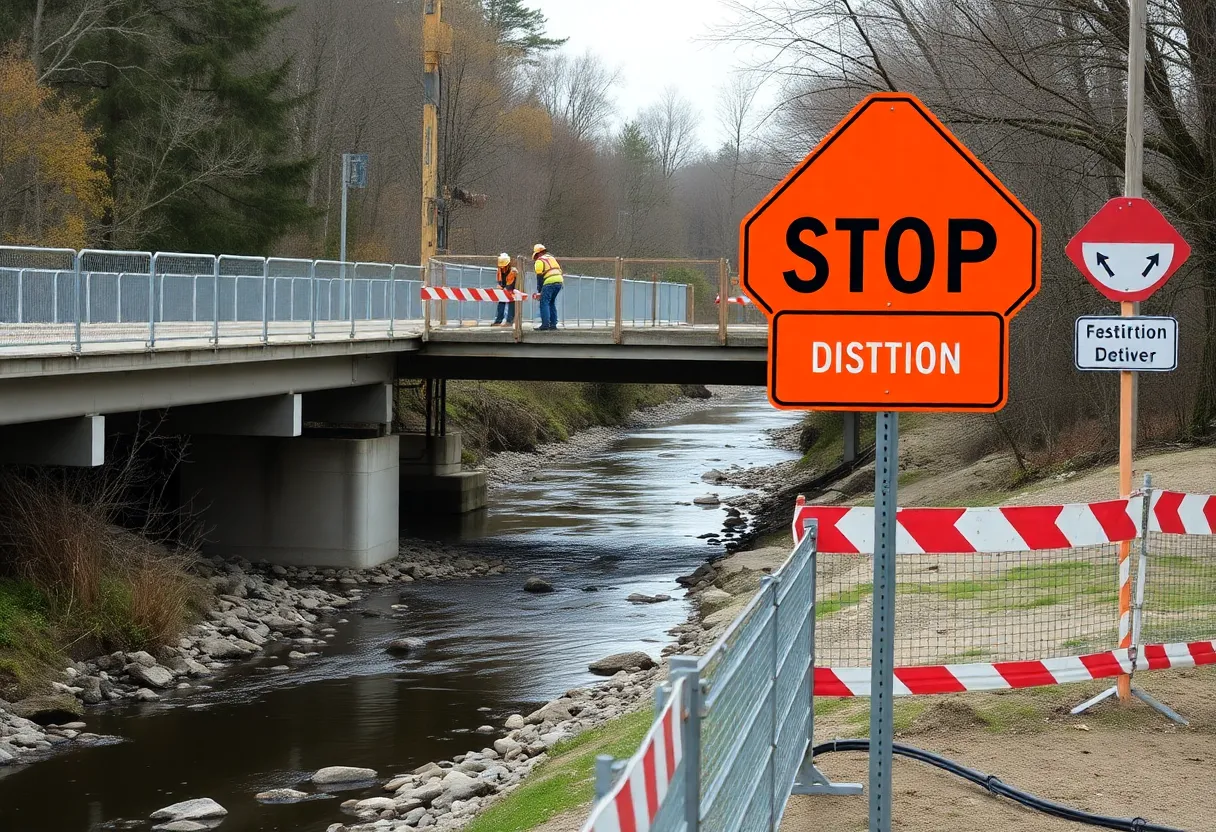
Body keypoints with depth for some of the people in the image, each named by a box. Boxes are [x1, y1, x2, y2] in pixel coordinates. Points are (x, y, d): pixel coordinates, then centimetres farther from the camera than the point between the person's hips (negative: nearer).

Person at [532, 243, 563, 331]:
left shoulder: (540, 261, 1)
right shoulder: (552, 258, 24)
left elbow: (539, 276, -4)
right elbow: (560, 270, 22)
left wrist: (539, 290, 2)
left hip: (549, 283, -7)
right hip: (559, 281, 7)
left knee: (544, 303, -5)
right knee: (552, 303, 18)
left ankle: (545, 325, -13)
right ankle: (553, 324, 16)